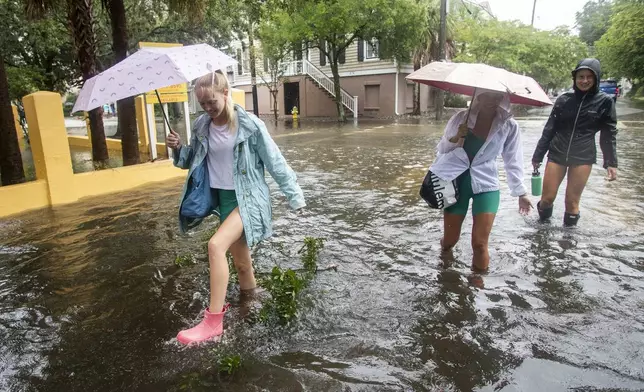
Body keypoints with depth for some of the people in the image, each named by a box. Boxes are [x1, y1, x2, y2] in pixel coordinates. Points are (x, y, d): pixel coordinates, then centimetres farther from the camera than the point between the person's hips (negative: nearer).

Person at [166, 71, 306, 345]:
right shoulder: (201, 127, 1)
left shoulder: (250, 125, -14)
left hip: (247, 197, -5)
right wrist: (178, 149, -8)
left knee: (216, 245, -24)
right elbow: (194, 162, 14)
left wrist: (295, 196, -6)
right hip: (221, 197, 6)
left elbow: (275, 162, -9)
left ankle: (213, 321, -14)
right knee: (241, 261, 13)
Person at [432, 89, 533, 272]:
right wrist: (455, 139, -15)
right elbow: (442, 149, 5)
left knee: (480, 244, -7)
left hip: (486, 185, -1)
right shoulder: (461, 118, -4)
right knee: (449, 240, 11)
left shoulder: (509, 126, -4)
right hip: (457, 182, 1)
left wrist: (521, 192, 6)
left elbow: (513, 161, 4)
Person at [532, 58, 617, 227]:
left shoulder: (605, 101, -1)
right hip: (557, 154, 1)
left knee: (572, 200, 2)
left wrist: (611, 162, -3)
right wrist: (537, 156, 5)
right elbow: (549, 129, 6)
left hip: (583, 157, -1)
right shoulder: (564, 99, 2)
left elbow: (609, 134, 3)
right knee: (547, 197, 2)